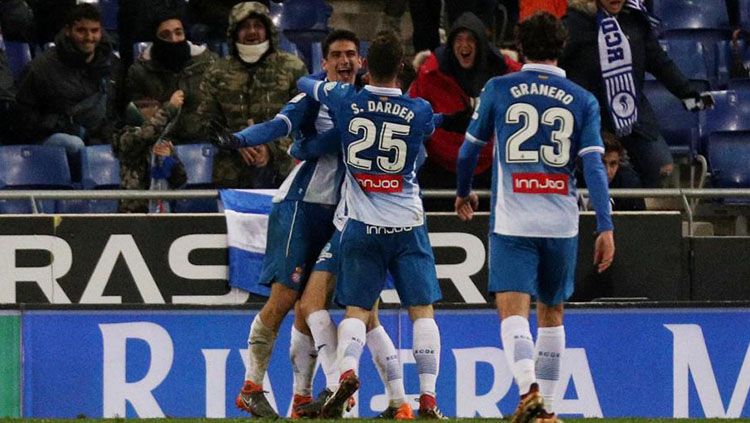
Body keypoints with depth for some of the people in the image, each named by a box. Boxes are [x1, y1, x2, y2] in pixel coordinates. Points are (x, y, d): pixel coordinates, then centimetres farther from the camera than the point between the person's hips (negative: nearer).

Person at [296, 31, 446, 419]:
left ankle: (347, 370, -22)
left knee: (356, 310, 5)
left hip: (362, 226, 0)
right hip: (407, 226, 0)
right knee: (422, 311, 5)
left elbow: (305, 84, 16)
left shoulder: (345, 99, -5)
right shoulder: (420, 111, -6)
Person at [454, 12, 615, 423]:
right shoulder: (582, 101, 5)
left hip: (512, 223, -2)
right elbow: (594, 167, -3)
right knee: (551, 315, 16)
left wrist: (464, 192, 32)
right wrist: (605, 228, -5)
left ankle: (529, 389, -33)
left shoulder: (498, 90, 3)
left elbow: (469, 149, 13)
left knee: (513, 311, -10)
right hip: (561, 223, 2)